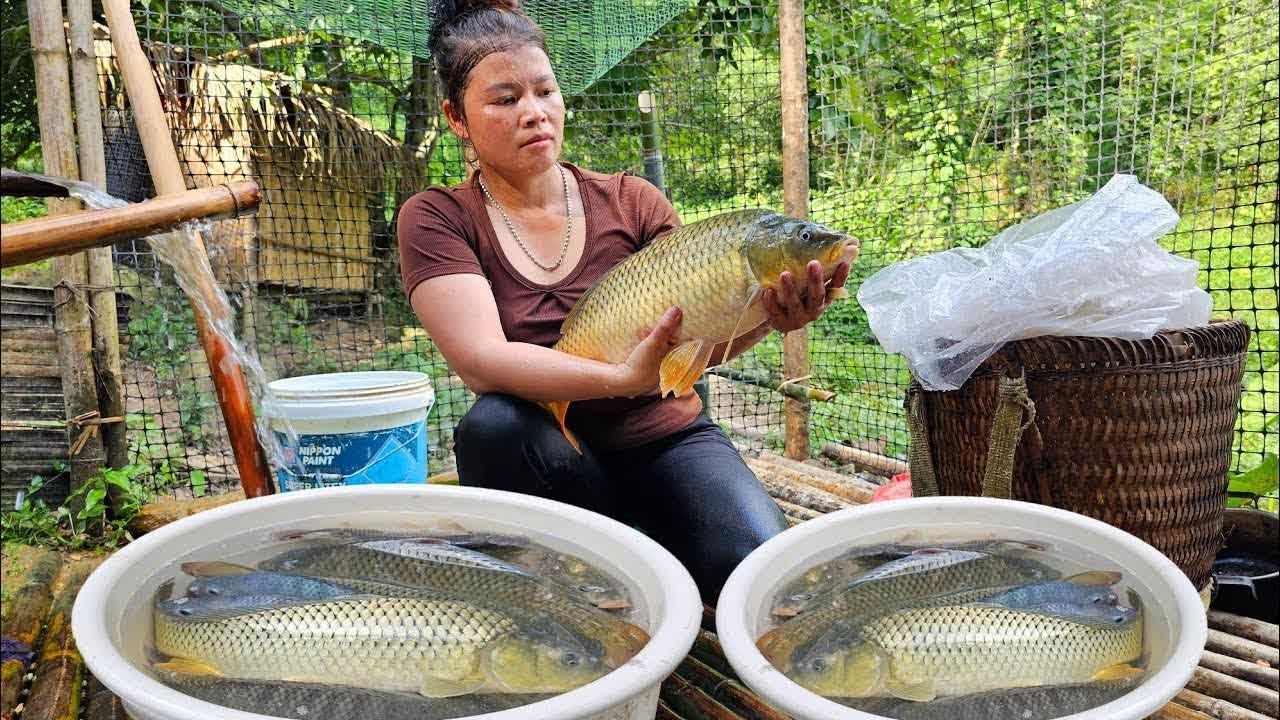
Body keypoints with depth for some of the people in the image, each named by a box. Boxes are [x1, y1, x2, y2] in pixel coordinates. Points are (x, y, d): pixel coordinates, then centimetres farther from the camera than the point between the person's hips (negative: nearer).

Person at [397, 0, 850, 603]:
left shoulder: (631, 201, 4)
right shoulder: (436, 219, -4)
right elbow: (481, 361, -20)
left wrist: (766, 316, -29)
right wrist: (623, 379, -34)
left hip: (666, 442, 1)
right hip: (549, 463, 0)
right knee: (494, 425, -34)